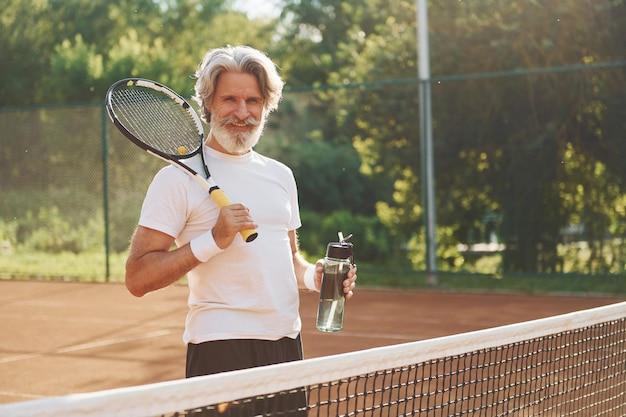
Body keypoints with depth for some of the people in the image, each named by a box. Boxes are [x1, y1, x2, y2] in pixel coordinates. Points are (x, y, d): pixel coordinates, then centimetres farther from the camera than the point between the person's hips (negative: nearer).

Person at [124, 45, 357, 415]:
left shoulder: (281, 175, 14)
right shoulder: (180, 178, -6)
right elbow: (137, 279, -13)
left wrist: (313, 277, 5)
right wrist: (214, 239, -22)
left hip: (287, 343, 6)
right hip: (221, 350, -6)